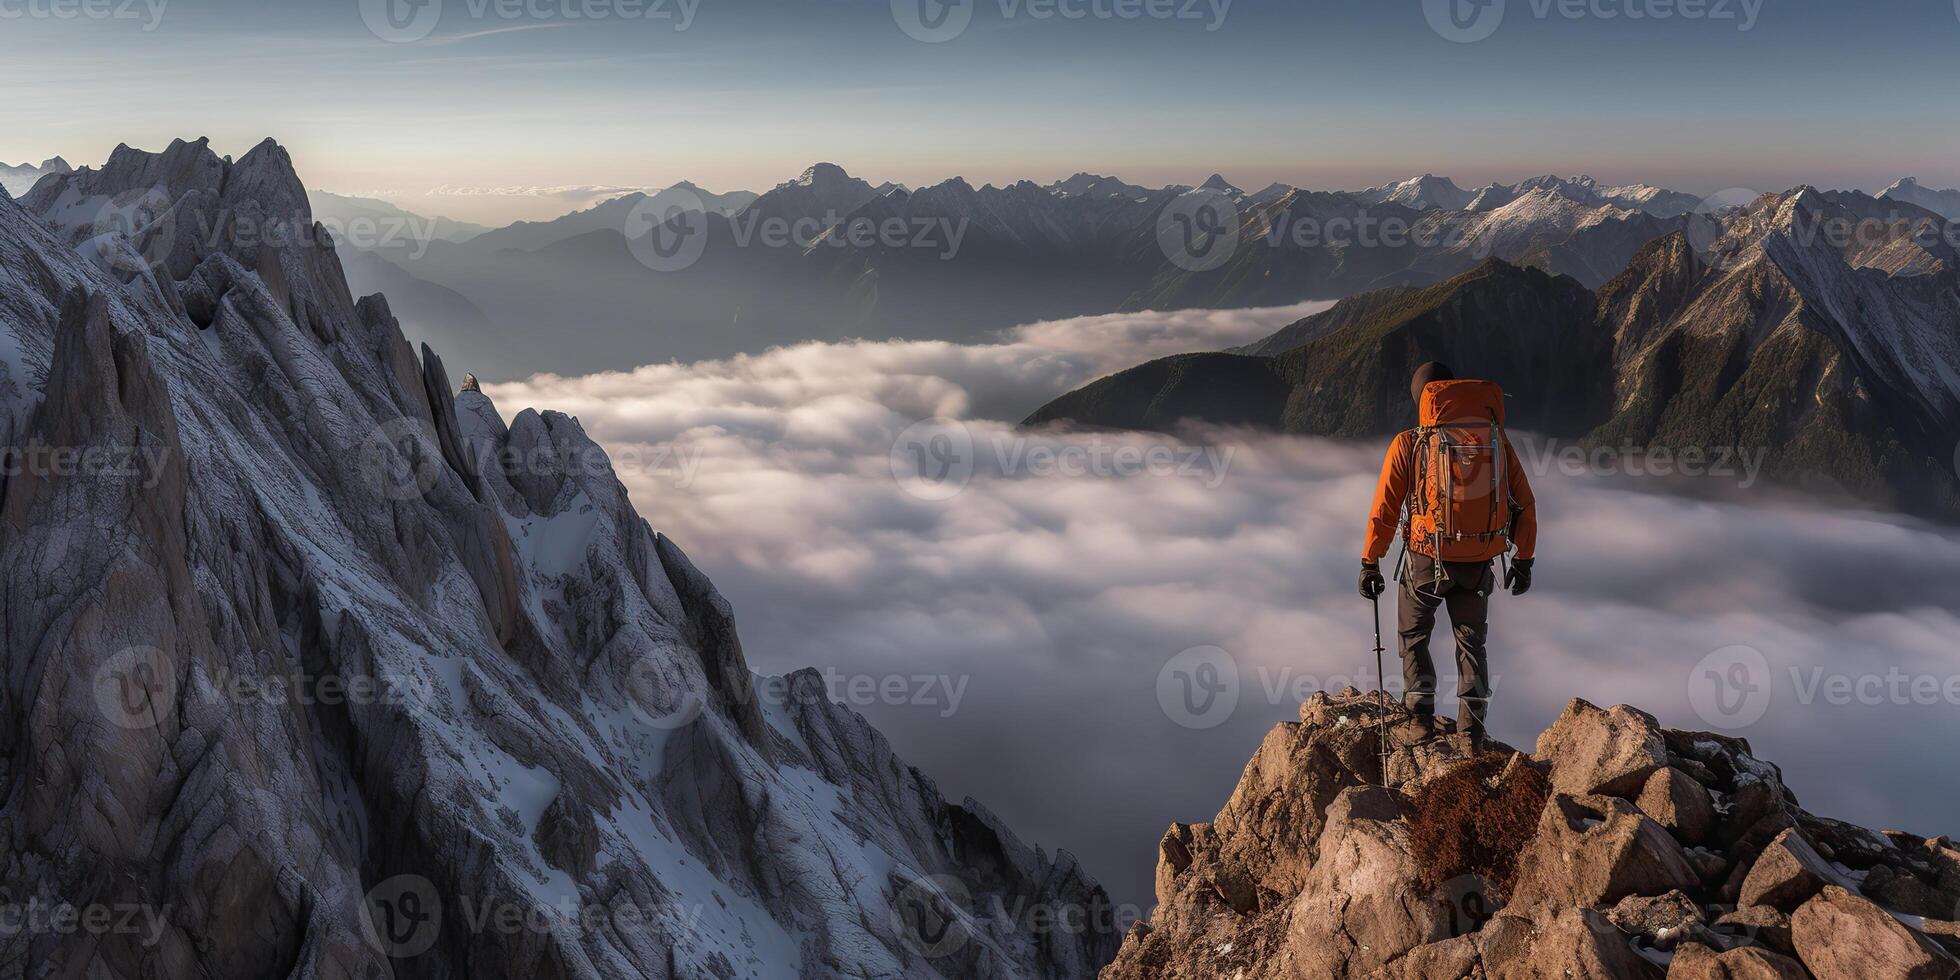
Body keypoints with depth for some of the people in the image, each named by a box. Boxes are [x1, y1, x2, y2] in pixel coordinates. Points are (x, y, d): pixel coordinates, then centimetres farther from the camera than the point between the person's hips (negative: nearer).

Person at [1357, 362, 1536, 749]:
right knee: (1472, 643, 19)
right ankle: (1472, 732, 18)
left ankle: (1420, 709, 12)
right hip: (1478, 564, 2)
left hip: (1427, 560, -2)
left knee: (1413, 635, 22)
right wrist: (1524, 559, 13)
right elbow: (1524, 503, 4)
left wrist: (1369, 563, 3)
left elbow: (1384, 509, -6)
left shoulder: (1407, 444, -6)